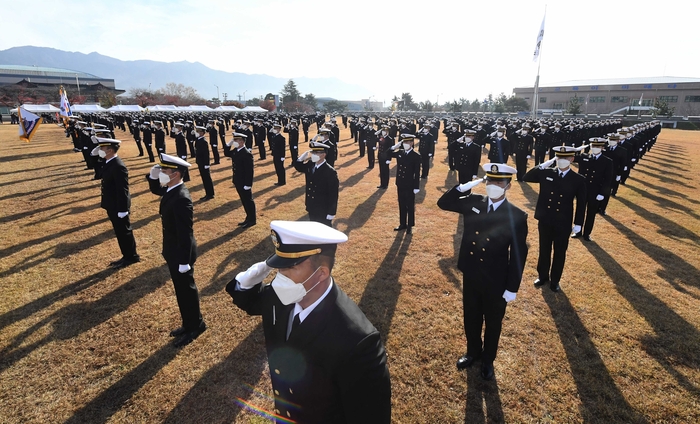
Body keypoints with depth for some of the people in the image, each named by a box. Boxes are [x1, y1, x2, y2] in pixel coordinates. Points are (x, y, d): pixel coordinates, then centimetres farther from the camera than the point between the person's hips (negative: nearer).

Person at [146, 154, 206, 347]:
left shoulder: (181, 198, -29)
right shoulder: (171, 190, 1)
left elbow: (186, 233, -28)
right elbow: (155, 189, 25)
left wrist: (184, 261, -24)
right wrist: (153, 176, 3)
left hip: (180, 253, -10)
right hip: (173, 251, 10)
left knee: (186, 289, 6)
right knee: (181, 288, 20)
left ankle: (195, 326, 24)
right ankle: (189, 324, 35)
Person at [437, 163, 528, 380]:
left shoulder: (517, 217, -16)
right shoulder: (473, 203, -6)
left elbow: (518, 255, -11)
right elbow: (443, 203, -3)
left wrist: (512, 288, -9)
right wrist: (465, 187, -16)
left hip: (496, 282, -3)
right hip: (470, 276, 3)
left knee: (492, 323, 19)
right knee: (471, 319, 22)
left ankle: (488, 360, 44)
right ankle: (473, 352, 48)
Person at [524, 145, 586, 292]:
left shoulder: (579, 180, -6)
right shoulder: (546, 173, -2)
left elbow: (581, 204, -2)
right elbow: (527, 177, -5)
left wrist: (578, 223, -2)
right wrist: (542, 166, -12)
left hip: (563, 224, -1)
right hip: (545, 221, 2)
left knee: (560, 253, 12)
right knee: (544, 250, 17)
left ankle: (555, 280, 31)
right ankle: (543, 276, 36)